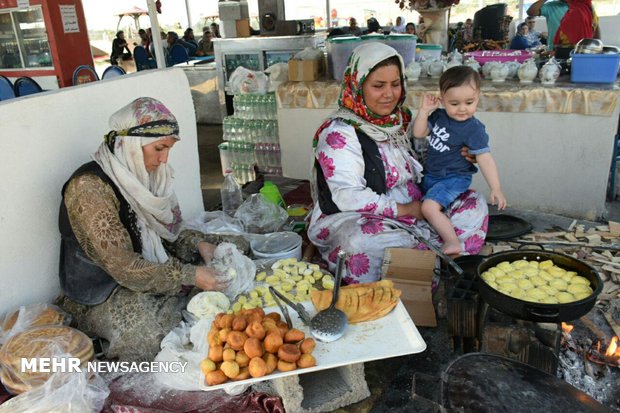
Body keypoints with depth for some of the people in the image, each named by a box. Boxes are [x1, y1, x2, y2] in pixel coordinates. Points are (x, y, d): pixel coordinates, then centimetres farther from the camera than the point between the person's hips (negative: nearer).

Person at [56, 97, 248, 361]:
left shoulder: (139, 174, -1)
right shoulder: (89, 188, -25)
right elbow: (123, 266, -27)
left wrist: (196, 244, -8)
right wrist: (189, 276, -27)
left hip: (150, 268, 8)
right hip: (103, 295, -7)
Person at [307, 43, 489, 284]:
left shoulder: (403, 120, 10)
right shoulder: (339, 133, -14)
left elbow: (419, 167, 21)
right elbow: (348, 197, -21)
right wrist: (404, 209, -17)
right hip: (354, 221, -7)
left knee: (474, 205, -5)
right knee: (362, 244, -41)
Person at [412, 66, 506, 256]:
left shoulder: (474, 129, -19)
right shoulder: (438, 116, -1)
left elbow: (484, 158, -20)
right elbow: (419, 133, 1)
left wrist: (496, 189, -25)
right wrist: (424, 110, -12)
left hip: (453, 178, -8)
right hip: (430, 175, 8)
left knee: (430, 207, -28)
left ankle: (453, 243, -19)